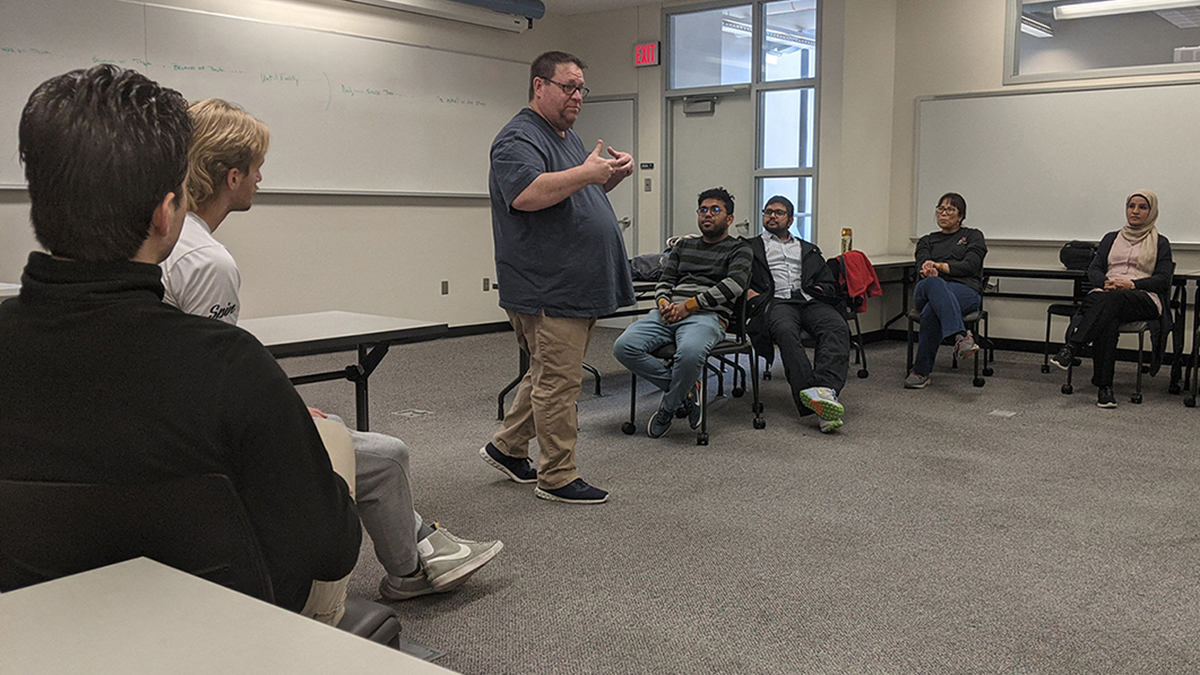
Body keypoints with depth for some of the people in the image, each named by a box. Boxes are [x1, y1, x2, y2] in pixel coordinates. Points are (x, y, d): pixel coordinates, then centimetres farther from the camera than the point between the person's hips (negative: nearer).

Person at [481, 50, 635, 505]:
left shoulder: (566, 136, 20)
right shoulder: (519, 139, -12)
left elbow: (583, 196, 27)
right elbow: (525, 194, -28)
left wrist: (614, 174, 8)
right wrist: (586, 172, -26)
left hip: (576, 288, 10)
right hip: (548, 290, -10)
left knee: (549, 374, 17)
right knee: (558, 382, -4)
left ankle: (507, 448, 30)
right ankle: (557, 476, 6)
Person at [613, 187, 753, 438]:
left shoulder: (739, 249, 11)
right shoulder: (684, 245, 28)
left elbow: (734, 285, -6)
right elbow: (665, 281, 21)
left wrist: (689, 305, -12)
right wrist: (664, 303, -4)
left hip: (708, 316, -5)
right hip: (669, 312, 5)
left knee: (690, 352, -41)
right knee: (624, 346, -24)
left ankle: (668, 408, -11)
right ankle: (686, 389, -7)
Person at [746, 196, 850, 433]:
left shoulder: (808, 250, 34)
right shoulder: (751, 248, 27)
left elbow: (830, 284, 25)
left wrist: (818, 290, 2)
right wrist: (748, 293, -8)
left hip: (809, 300, 3)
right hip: (776, 302, -3)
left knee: (837, 327, -32)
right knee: (786, 331, -39)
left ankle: (825, 388, -53)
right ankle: (817, 404, -52)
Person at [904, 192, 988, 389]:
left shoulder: (973, 236, 20)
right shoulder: (927, 241, 28)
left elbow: (970, 265, 1)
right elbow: (922, 265, 6)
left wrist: (940, 266, -13)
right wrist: (928, 271, -21)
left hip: (966, 290, -2)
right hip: (926, 292, 2)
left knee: (931, 311, -39)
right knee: (933, 283, -41)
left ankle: (921, 372, -39)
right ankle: (961, 336, -58)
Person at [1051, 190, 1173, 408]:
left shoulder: (1160, 243, 16)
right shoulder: (1111, 238, 26)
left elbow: (1163, 279, 4)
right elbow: (1093, 270, 15)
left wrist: (1132, 284, -14)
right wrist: (1106, 283, -9)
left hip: (1144, 300, -2)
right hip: (1105, 296, 2)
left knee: (1111, 299, -40)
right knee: (1107, 323, -37)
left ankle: (1072, 348, -52)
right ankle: (1104, 387, -43)